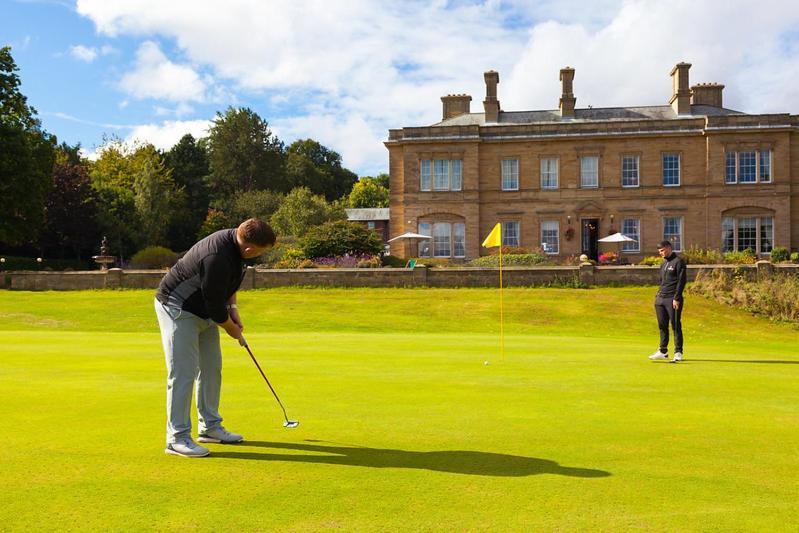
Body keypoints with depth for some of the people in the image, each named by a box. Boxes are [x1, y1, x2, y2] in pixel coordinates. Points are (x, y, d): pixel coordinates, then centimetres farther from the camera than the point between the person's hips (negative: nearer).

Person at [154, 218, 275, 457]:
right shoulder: (217, 258, -35)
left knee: (212, 368, 12)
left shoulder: (235, 240, -7)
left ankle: (210, 427, 23)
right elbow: (215, 305, -26)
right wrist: (231, 328, -9)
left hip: (203, 309, 10)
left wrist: (233, 308, 4)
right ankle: (177, 438, -4)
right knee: (183, 372, -11)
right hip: (178, 308, -10)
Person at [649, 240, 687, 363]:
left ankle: (678, 353, 1)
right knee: (662, 326, 10)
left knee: (676, 326, -4)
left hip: (672, 299, -8)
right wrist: (658, 295, 15)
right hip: (660, 299, 8)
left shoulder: (678, 261, -7)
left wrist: (676, 298, -17)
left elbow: (681, 281, -13)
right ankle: (663, 351, 17)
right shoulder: (664, 263, 19)